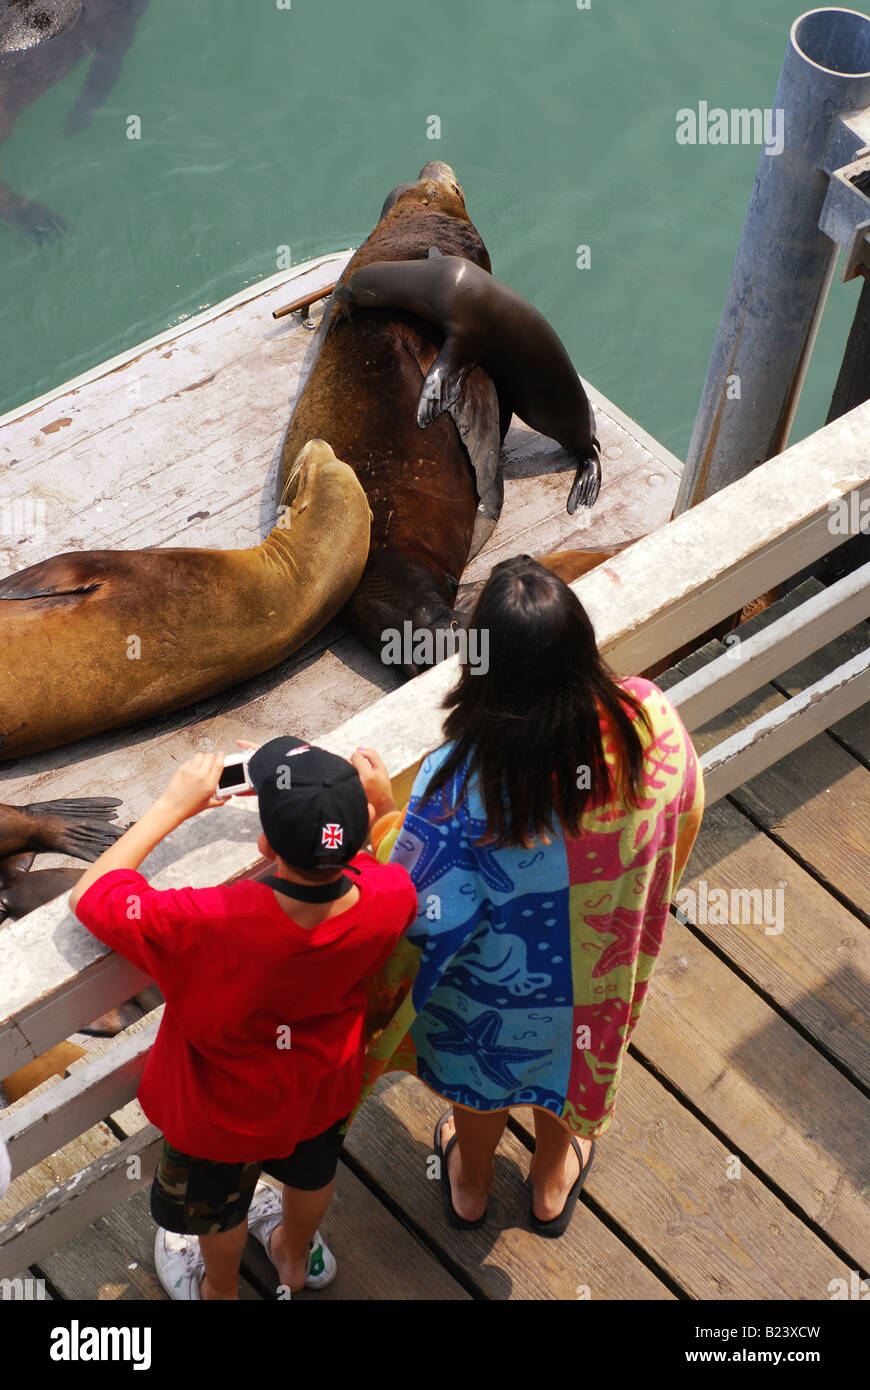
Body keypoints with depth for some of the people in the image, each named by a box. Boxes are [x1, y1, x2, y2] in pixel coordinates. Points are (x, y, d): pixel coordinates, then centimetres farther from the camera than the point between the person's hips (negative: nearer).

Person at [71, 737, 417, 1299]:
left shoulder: (207, 926, -47)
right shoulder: (390, 900, -35)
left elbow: (88, 895, -28)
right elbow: (362, 859, -8)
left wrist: (174, 804, -23)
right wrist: (300, 794, -15)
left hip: (222, 1110, -3)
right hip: (321, 1089, 3)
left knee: (217, 1206, 32)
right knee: (312, 1172, 37)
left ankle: (219, 1289, 63)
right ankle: (298, 1259, 68)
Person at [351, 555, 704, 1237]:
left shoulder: (462, 778, -41)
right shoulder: (647, 720, -30)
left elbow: (427, 912, -28)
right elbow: (685, 809, -8)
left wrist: (384, 808, -17)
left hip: (497, 984, -3)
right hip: (598, 971, 3)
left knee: (481, 1075, 32)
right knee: (570, 1050, 36)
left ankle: (471, 1186, 63)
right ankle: (553, 1183, 65)